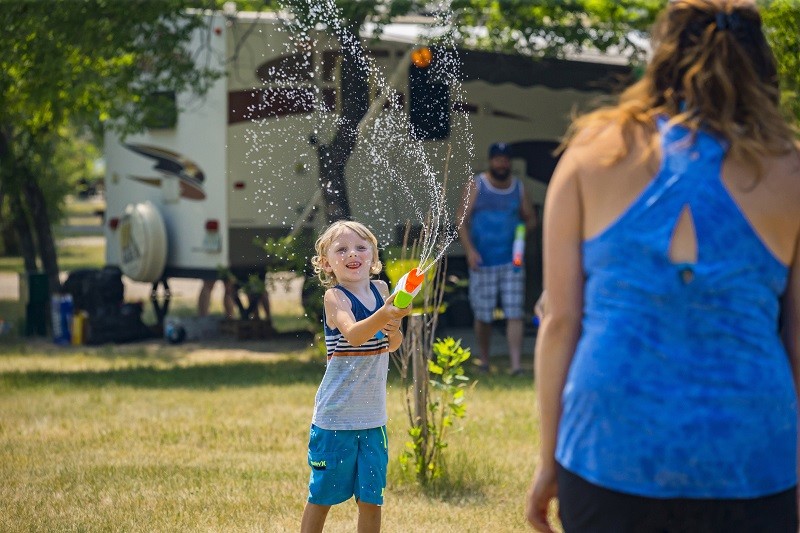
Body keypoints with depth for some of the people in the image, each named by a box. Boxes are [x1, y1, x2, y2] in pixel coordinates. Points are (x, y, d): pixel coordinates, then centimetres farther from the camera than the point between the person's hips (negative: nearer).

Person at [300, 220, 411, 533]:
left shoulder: (381, 290, 4)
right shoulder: (334, 297, -13)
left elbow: (392, 345, 12)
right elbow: (352, 334, -32)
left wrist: (394, 330, -11)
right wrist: (383, 315, -51)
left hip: (373, 417, 5)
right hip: (335, 417, -5)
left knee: (371, 499, 10)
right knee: (321, 497, 6)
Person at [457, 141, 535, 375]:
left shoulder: (518, 188, 10)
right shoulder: (476, 187, 2)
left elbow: (530, 219, 18)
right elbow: (462, 221, -2)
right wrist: (470, 250, -15)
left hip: (511, 262, 1)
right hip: (482, 263, -1)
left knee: (515, 314, -8)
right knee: (483, 316, 4)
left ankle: (516, 364, -10)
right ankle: (483, 360, 22)